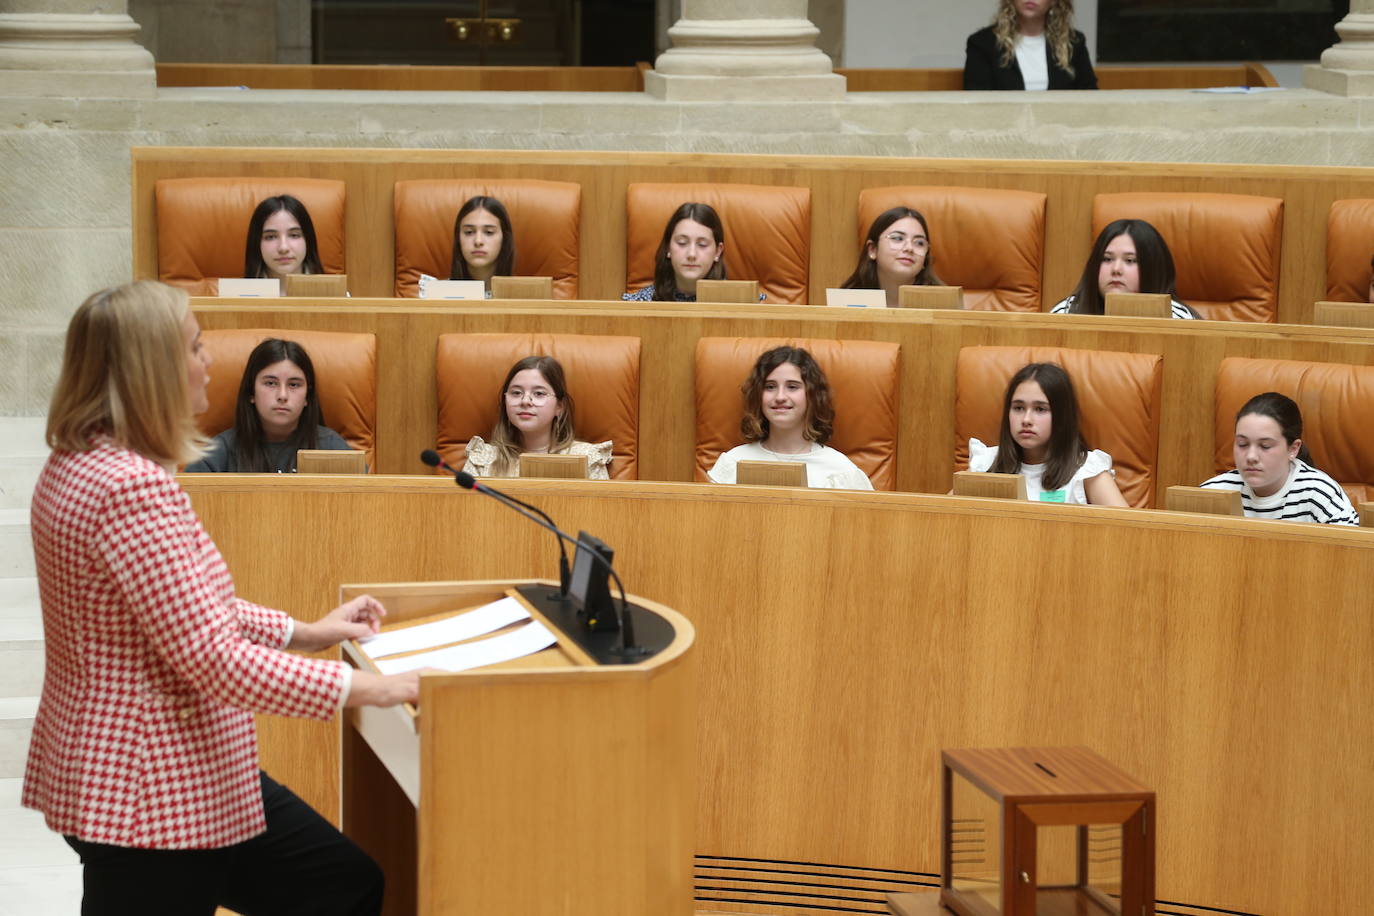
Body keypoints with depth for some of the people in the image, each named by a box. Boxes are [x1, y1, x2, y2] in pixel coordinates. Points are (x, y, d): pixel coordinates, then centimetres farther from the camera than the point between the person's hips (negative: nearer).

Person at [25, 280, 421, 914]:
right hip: (152, 794, -11)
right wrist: (371, 687, -20)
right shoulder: (133, 488, -24)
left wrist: (302, 632, 17)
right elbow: (215, 659, -26)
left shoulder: (78, 466, 9)